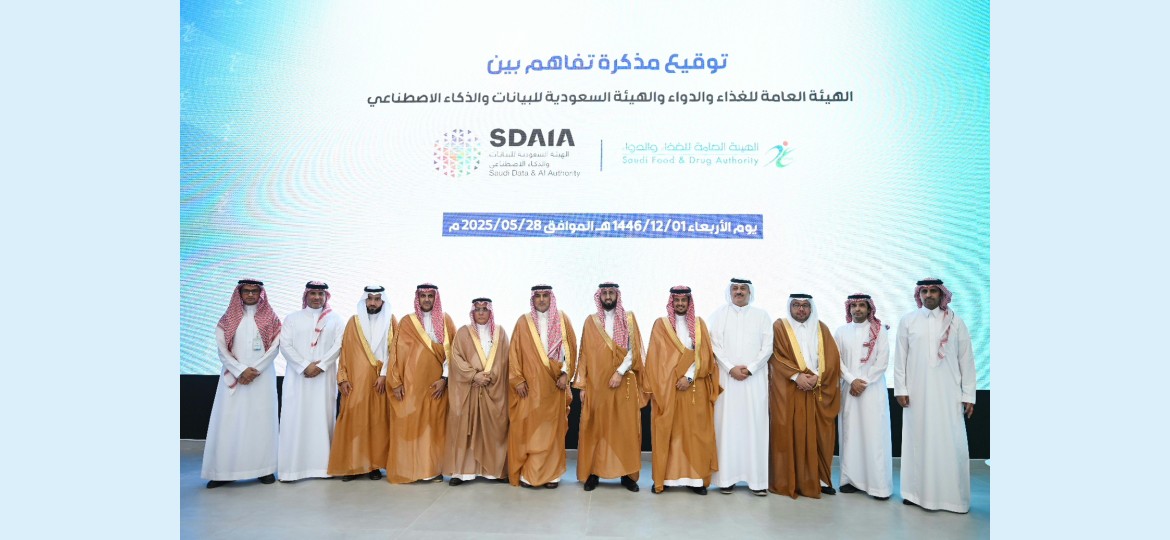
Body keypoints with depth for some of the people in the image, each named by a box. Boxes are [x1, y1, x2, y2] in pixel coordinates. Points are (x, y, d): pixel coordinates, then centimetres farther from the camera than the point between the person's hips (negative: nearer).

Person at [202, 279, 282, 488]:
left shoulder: (270, 318, 6)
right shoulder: (228, 319, 8)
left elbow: (274, 348, -2)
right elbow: (222, 349, 0)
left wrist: (255, 371, -12)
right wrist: (241, 370, -12)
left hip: (262, 377, -1)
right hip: (233, 377, 1)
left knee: (262, 420, -1)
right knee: (229, 421, -2)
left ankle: (265, 468, 4)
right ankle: (224, 470, 2)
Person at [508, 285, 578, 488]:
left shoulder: (562, 319, 5)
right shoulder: (523, 322, 3)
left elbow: (571, 348, 4)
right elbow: (514, 352, 2)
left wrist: (565, 373, -6)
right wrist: (517, 379, -5)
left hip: (554, 385, 1)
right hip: (530, 384, 0)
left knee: (552, 428, 4)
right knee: (527, 428, -1)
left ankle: (551, 474, 11)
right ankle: (526, 474, 7)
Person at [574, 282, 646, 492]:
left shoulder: (629, 318, 5)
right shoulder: (591, 321, 7)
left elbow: (634, 349, -3)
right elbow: (584, 354, 5)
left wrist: (620, 372, -14)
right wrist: (582, 384, 1)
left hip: (624, 383, 0)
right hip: (596, 383, 1)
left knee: (626, 428, 2)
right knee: (595, 428, 2)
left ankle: (627, 473, 10)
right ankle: (593, 472, 9)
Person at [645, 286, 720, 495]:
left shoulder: (699, 324, 8)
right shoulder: (661, 324, 5)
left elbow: (704, 354, 0)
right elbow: (656, 357, 1)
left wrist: (689, 377, -13)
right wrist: (656, 387, -6)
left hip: (695, 388, 1)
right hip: (667, 387, -1)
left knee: (694, 431, 2)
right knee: (666, 431, 0)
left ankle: (695, 477, 9)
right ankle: (663, 477, 7)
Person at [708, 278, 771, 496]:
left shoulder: (761, 315, 9)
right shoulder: (719, 314, 8)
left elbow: (767, 347, 3)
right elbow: (715, 345, 1)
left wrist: (750, 368, -9)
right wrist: (731, 368, -10)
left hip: (755, 380, 0)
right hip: (726, 378, 0)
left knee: (755, 426, -1)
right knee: (726, 425, -1)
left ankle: (757, 478, 3)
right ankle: (726, 477, 3)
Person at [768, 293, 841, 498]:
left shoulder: (821, 329, 13)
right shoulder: (779, 326, 4)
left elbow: (832, 358, 5)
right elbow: (776, 356, -5)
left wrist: (817, 377, -11)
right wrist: (796, 375, -16)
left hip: (817, 392, 3)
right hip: (788, 392, -3)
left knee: (816, 436, 3)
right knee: (788, 434, -3)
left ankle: (817, 479, 12)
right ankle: (787, 481, 3)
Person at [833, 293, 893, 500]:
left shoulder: (879, 330, 3)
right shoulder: (841, 332, 8)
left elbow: (883, 361, -3)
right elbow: (837, 360, 3)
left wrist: (864, 382, -9)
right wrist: (852, 380, -9)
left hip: (873, 389, -2)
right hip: (849, 389, 2)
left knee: (874, 434, -4)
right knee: (850, 433, 2)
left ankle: (878, 484, 0)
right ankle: (852, 479, 7)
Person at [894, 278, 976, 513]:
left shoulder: (955, 322, 2)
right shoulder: (907, 321, 3)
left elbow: (966, 359, 3)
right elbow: (900, 357, 4)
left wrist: (968, 395, 0)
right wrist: (900, 389, -1)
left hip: (948, 394, 0)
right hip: (917, 393, 1)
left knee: (950, 443, -1)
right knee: (917, 440, 5)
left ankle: (952, 496, 10)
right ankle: (916, 492, 15)